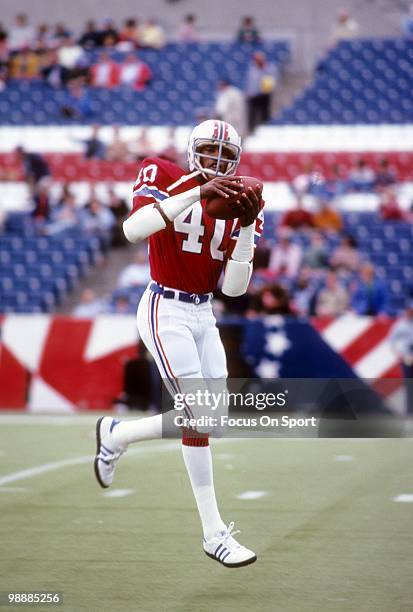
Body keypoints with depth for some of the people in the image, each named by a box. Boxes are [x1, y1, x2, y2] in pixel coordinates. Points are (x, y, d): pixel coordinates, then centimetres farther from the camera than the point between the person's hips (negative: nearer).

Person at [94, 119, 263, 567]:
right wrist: (198, 193, -32)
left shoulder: (238, 204, 5)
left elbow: (233, 287, -1)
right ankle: (214, 534, -4)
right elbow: (133, 230, -29)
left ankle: (114, 435, 31)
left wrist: (247, 227, -13)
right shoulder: (165, 178, -9)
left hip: (203, 316, 7)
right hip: (165, 312, -7)